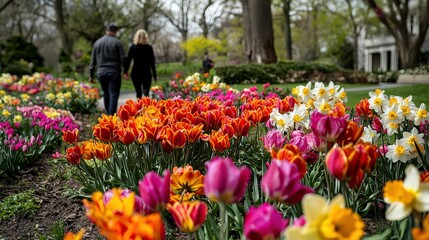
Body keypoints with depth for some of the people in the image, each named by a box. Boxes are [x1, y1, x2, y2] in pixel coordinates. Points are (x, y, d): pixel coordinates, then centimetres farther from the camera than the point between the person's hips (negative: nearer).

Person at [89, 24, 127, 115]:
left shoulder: (97, 42, 10)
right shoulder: (117, 42, -4)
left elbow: (93, 61, 11)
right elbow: (123, 59, -7)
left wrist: (91, 75, 15)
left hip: (101, 73, 5)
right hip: (114, 73, -4)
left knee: (106, 94, 16)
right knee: (113, 95, -4)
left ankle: (108, 114, 23)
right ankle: (111, 115, -11)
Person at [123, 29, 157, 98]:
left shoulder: (133, 47, 0)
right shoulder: (149, 48, -2)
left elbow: (128, 60, -1)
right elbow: (152, 62, -2)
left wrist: (125, 72, 4)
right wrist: (154, 75, 3)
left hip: (135, 73, 2)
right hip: (146, 73, -2)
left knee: (138, 93, 13)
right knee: (146, 92, -4)